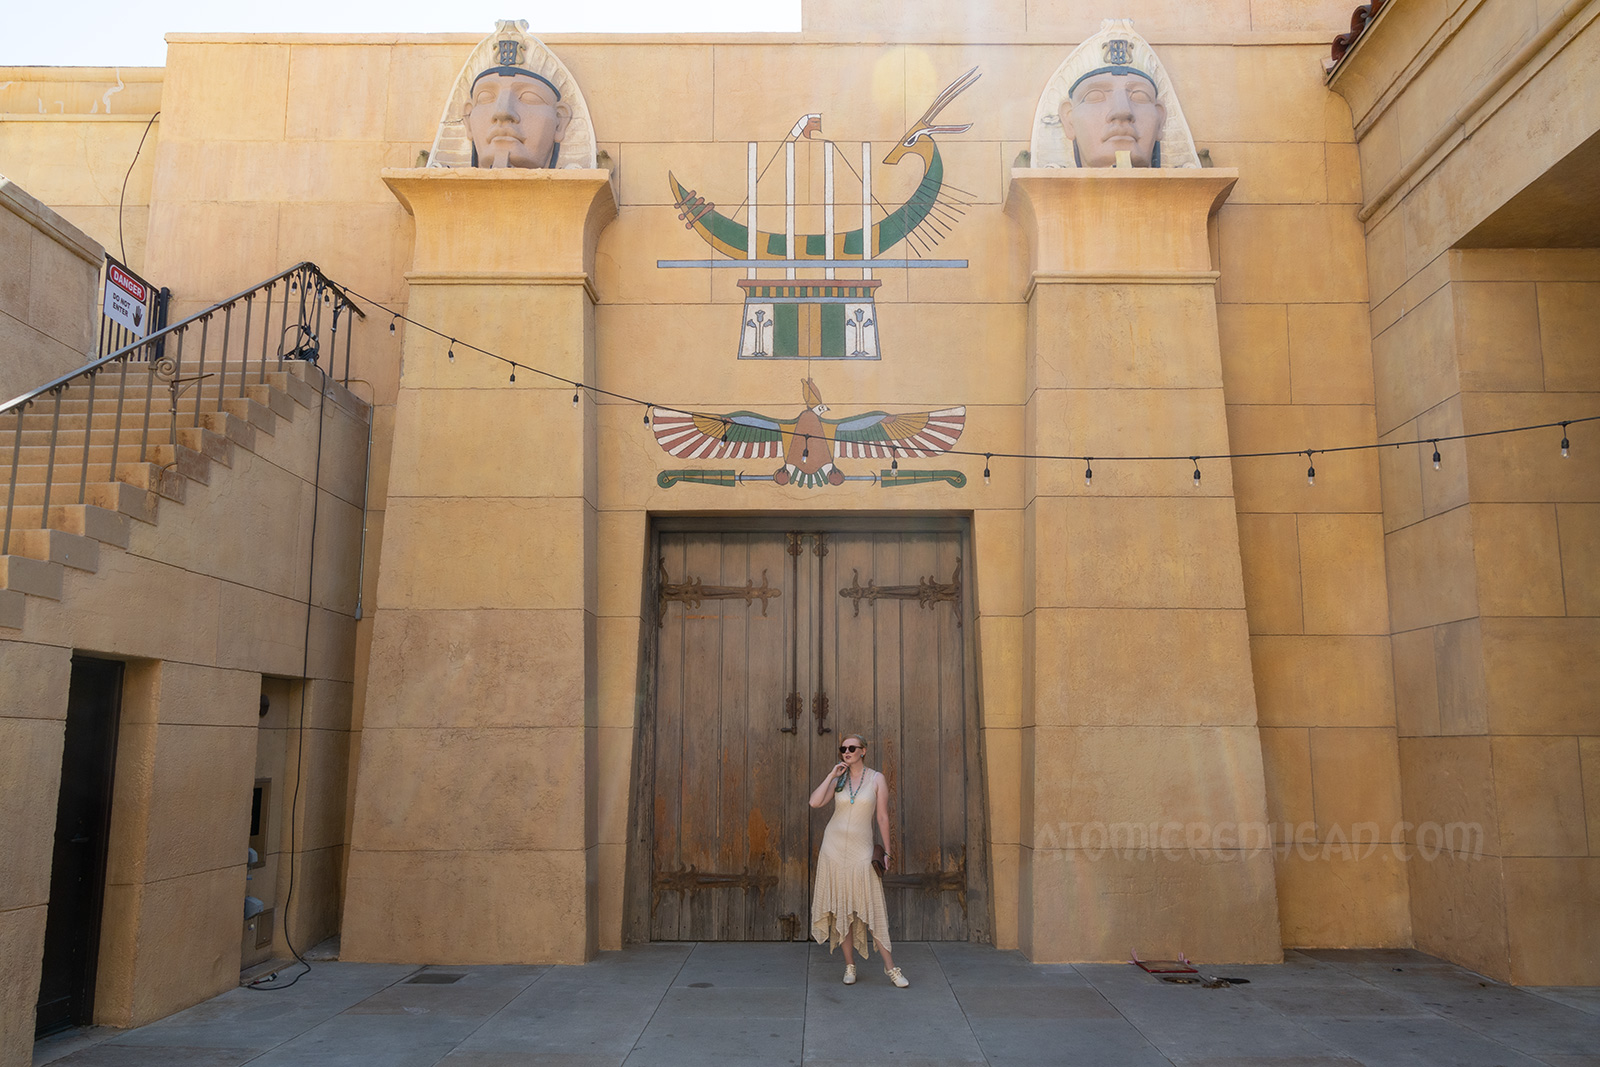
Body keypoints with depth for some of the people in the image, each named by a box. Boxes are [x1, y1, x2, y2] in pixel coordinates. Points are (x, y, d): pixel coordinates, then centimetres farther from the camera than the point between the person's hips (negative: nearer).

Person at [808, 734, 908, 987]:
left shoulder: (876, 779, 0)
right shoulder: (838, 779, 6)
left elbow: (883, 817, 2)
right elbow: (814, 802, -8)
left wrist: (886, 851, 1)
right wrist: (832, 775, -9)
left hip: (861, 849, -2)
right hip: (834, 845, 2)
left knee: (872, 907, -5)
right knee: (841, 907, 4)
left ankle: (889, 966, 3)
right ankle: (849, 965, 13)